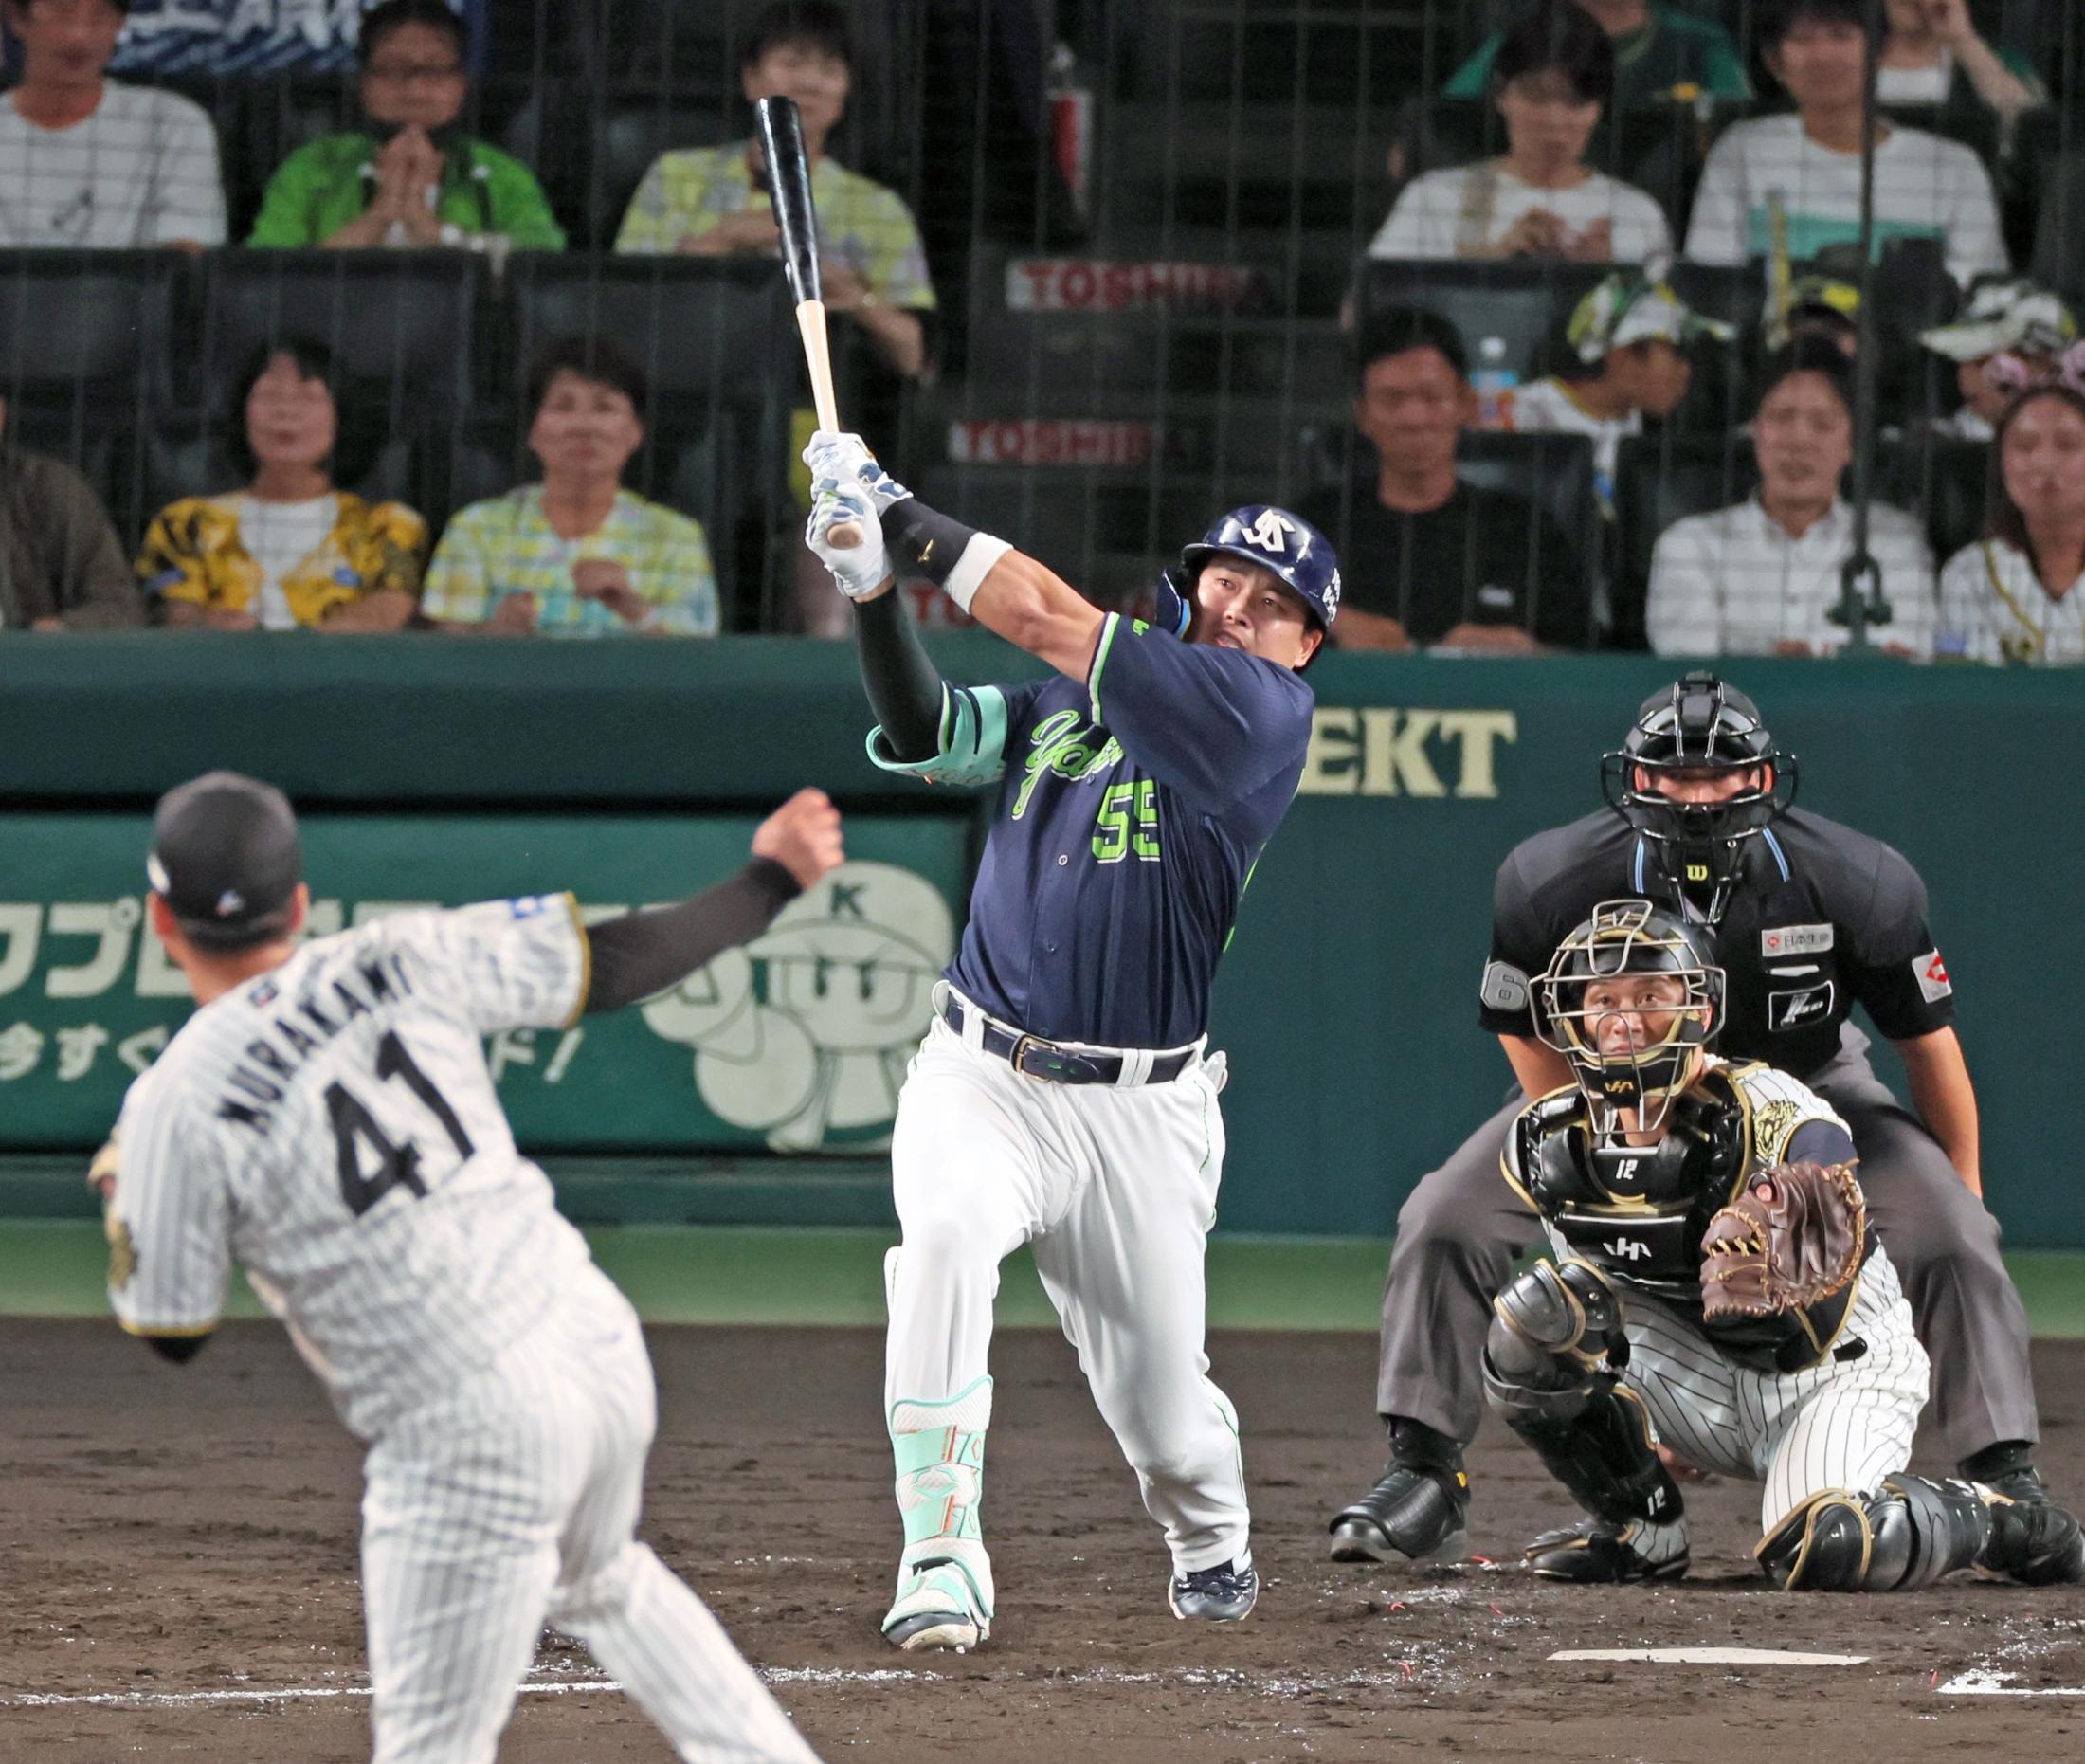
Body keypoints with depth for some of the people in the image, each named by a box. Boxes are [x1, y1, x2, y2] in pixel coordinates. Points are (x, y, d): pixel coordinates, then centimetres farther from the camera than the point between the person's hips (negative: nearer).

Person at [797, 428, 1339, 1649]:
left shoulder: (1266, 713, -8)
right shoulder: (1065, 699, 11)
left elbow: (1052, 620, -12)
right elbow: (926, 735, -1)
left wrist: (900, 514, -8)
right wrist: (874, 588, -15)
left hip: (1140, 1112, -2)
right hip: (980, 1077, 2)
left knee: (1161, 1404, 4)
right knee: (943, 1239, -30)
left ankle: (1213, 1543, 41)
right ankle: (944, 1561, -24)